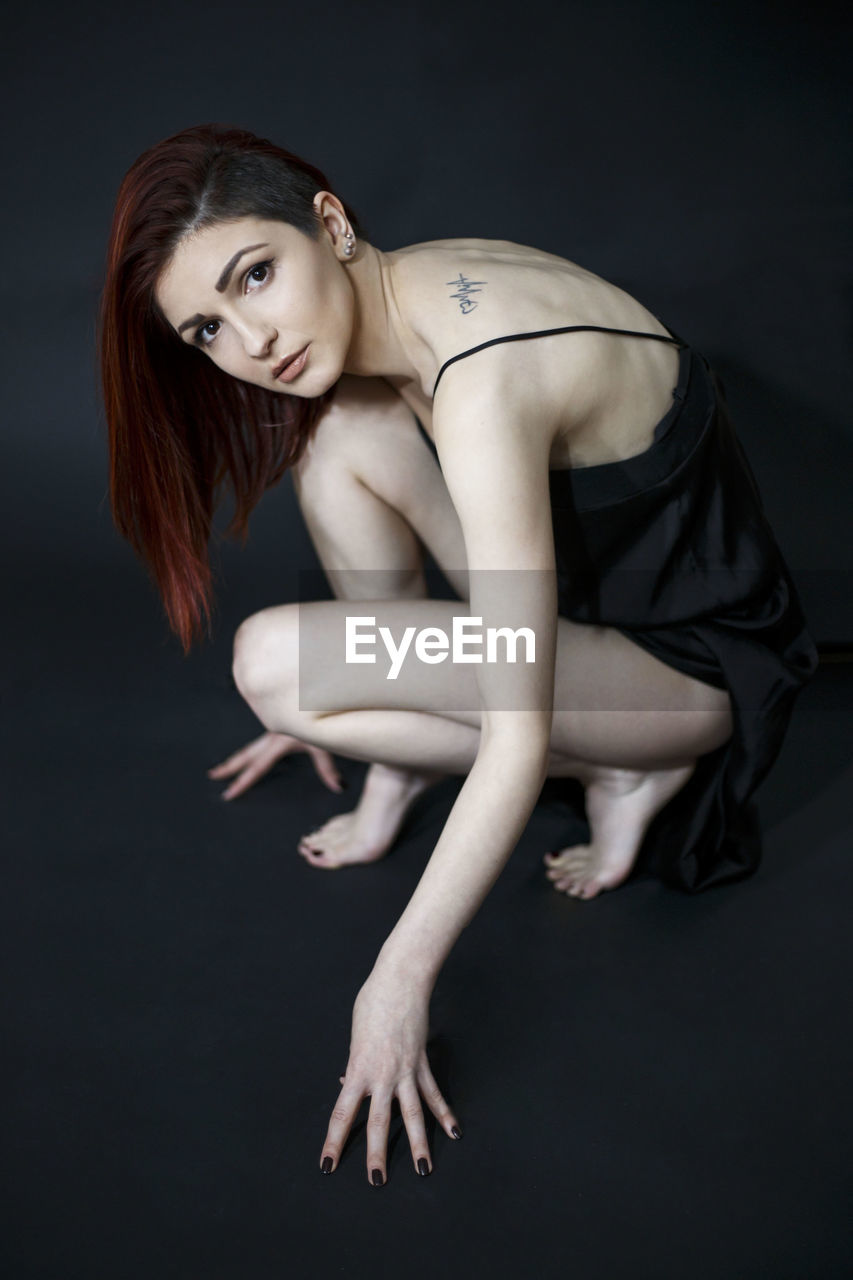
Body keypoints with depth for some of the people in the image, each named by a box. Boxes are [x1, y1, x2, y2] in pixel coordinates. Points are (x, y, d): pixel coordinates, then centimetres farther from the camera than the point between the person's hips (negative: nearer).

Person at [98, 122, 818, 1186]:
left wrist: (396, 981, -25)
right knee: (341, 437, -7)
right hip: (600, 571, 8)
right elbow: (391, 546, 13)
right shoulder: (397, 292, -4)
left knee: (273, 661, -21)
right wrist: (343, 710, 20)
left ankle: (622, 772, -5)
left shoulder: (483, 383, -32)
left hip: (701, 661, -8)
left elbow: (519, 743, -32)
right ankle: (400, 774, 2)